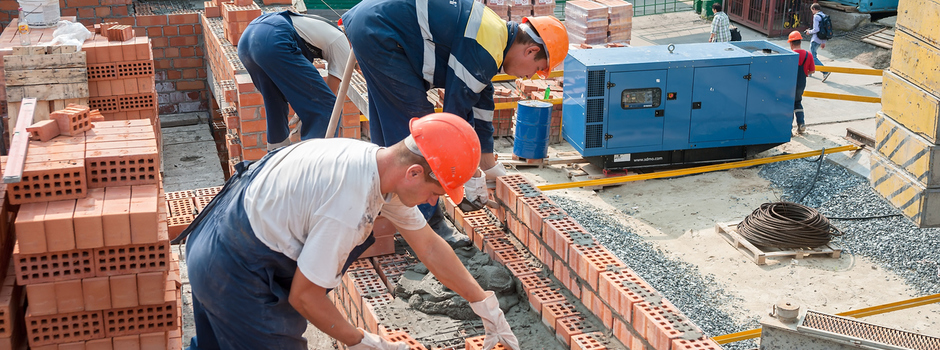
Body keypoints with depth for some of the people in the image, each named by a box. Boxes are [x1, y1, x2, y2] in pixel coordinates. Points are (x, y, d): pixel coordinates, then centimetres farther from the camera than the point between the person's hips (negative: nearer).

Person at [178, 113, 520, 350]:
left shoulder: (379, 161, -6)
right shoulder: (347, 208, -34)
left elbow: (430, 246, 4)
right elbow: (303, 296, -23)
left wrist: (486, 305, 9)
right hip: (235, 276, -9)